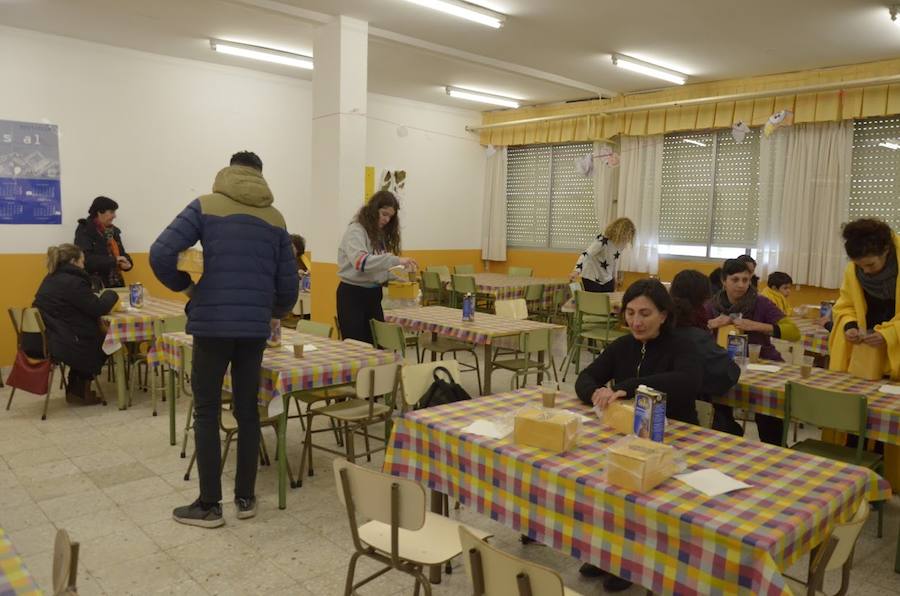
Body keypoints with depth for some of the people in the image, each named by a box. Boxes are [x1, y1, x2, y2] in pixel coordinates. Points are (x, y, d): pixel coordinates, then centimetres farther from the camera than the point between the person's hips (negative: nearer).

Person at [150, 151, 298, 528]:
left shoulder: (206, 206, 1)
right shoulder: (274, 218, 10)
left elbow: (160, 255, -10)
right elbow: (288, 281, 9)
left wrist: (183, 286, 8)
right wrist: (276, 312, 28)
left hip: (212, 324, -3)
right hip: (255, 327, 3)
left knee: (207, 413, 7)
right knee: (247, 410, 12)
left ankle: (209, 505, 13)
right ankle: (245, 498, 20)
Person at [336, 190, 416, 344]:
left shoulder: (381, 234, 12)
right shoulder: (356, 230, -11)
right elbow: (360, 261, -28)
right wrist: (395, 260, -32)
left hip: (373, 294, 7)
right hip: (353, 294, -7)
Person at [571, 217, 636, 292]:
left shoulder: (621, 243, -3)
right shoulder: (602, 240, -25)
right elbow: (586, 254, -37)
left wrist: (614, 277, 19)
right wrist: (576, 271, -50)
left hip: (607, 280, 7)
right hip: (592, 279, -7)